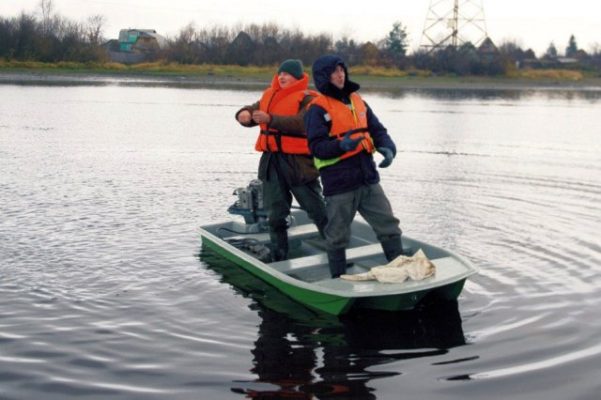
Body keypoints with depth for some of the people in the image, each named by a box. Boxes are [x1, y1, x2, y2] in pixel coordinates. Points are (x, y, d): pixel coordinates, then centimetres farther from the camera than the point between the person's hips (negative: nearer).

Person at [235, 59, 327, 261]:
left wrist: (270, 119, -31)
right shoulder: (269, 95, 14)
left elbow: (301, 123, -23)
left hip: (298, 161, -6)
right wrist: (244, 114, -14)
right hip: (271, 161, 6)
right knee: (275, 215, 12)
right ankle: (279, 259, 23)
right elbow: (253, 110, 11)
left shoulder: (307, 98, -7)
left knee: (319, 212, 2)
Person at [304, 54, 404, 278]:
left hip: (368, 178, 6)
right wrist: (341, 145, -31)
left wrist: (387, 147, -9)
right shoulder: (317, 108, -8)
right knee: (338, 236, 7)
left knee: (389, 226, 10)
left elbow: (377, 130, 11)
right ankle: (339, 280, 23)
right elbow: (316, 146, -14)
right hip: (339, 184, -6)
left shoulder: (357, 100, 12)